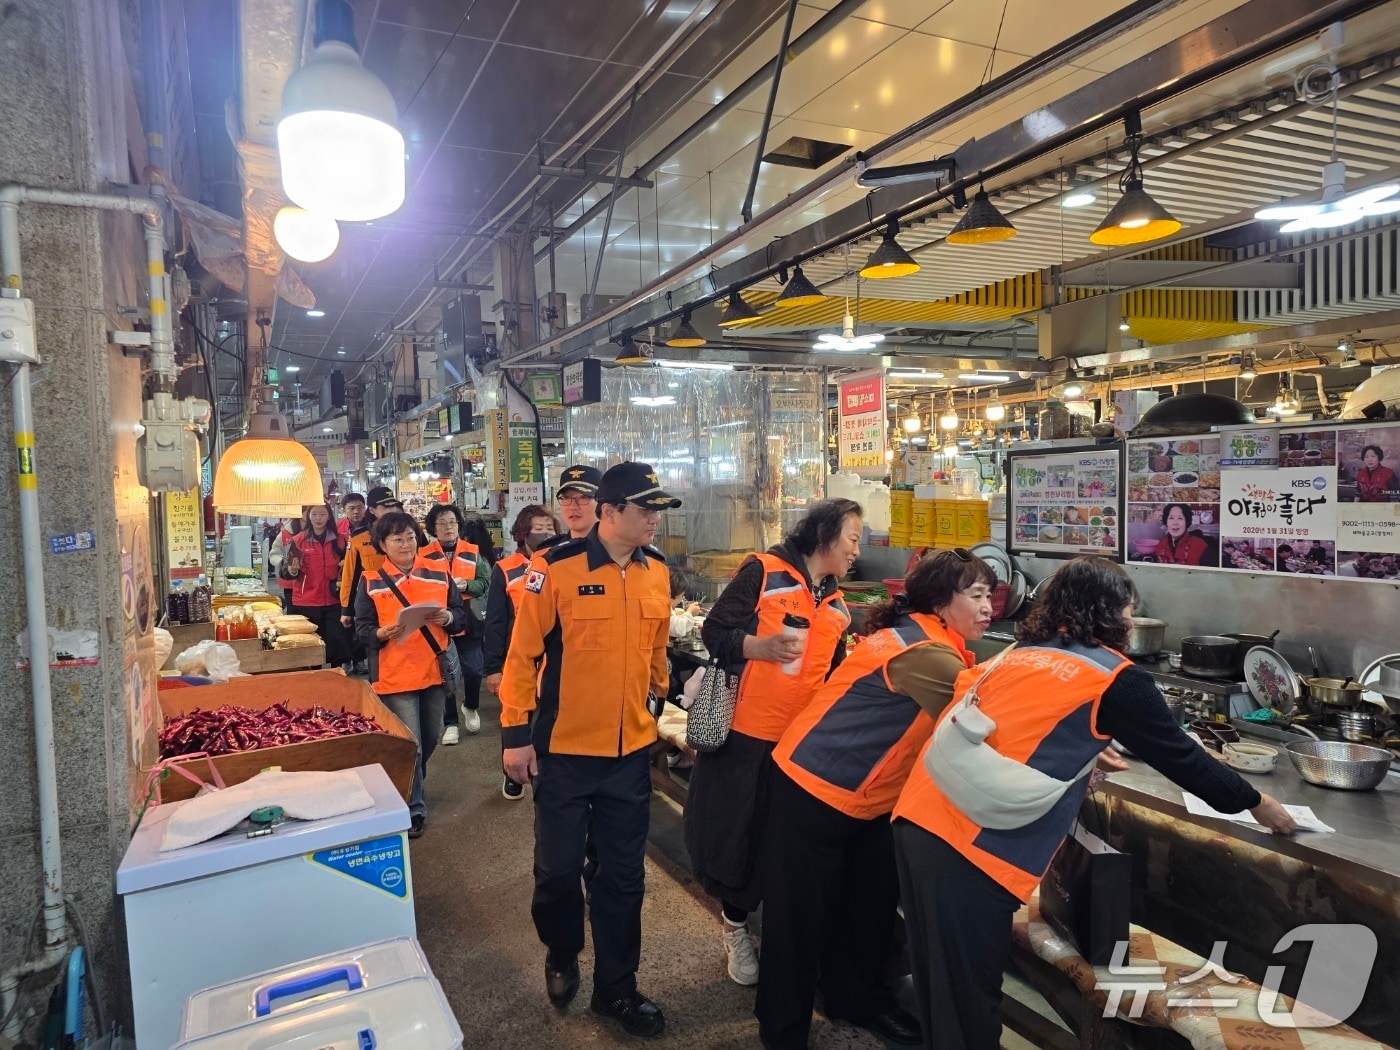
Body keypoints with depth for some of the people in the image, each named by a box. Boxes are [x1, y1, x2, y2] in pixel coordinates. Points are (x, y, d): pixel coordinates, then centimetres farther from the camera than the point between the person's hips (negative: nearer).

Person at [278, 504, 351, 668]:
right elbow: (284, 573, -4)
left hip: (333, 602, 2)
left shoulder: (339, 540, 6)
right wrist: (292, 571, -26)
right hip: (305, 604, -2)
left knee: (337, 644, -2)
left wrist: (342, 578, -1)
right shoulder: (298, 541, -2)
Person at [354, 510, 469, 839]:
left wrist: (448, 618, -17)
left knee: (429, 740, 17)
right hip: (395, 675, -3)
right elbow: (361, 629, -3)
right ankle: (413, 808, 13)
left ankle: (412, 788, 43)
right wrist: (382, 633, -24)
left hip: (435, 669, 3)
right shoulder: (371, 581, -2)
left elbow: (461, 614, 5)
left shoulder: (438, 571, 3)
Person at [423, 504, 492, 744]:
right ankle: (450, 723, 19)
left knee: (473, 670, -1)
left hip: (469, 623, 1)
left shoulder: (473, 552, 5)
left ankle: (471, 708, 30)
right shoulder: (424, 556, -1)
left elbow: (485, 582, 1)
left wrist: (466, 585, -17)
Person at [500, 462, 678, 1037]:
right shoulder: (556, 567, -15)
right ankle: (562, 956, 42)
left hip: (631, 750, 4)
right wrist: (516, 734, -8)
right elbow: (523, 652, -11)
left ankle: (616, 987, 32)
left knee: (623, 875, 13)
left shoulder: (657, 569, 0)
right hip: (565, 749, -4)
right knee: (558, 867, 12)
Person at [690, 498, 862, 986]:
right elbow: (714, 631, -10)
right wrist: (757, 645, -26)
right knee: (732, 831, 6)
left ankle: (738, 923, 32)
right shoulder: (763, 572, -7)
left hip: (799, 740, 6)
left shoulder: (836, 606, 14)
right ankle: (735, 923, 31)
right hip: (744, 731, -5)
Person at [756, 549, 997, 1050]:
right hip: (814, 789, -9)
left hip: (868, 797, 10)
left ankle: (855, 997, 39)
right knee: (802, 915, 5)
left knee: (873, 901, 18)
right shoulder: (924, 653, -26)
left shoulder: (926, 641, 4)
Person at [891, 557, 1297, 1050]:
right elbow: (1180, 757, 11)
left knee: (939, 985, 23)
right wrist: (1255, 802, 26)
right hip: (969, 845, -7)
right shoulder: (1117, 680, 1)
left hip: (918, 815, 7)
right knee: (968, 1005, 10)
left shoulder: (1019, 652, 19)